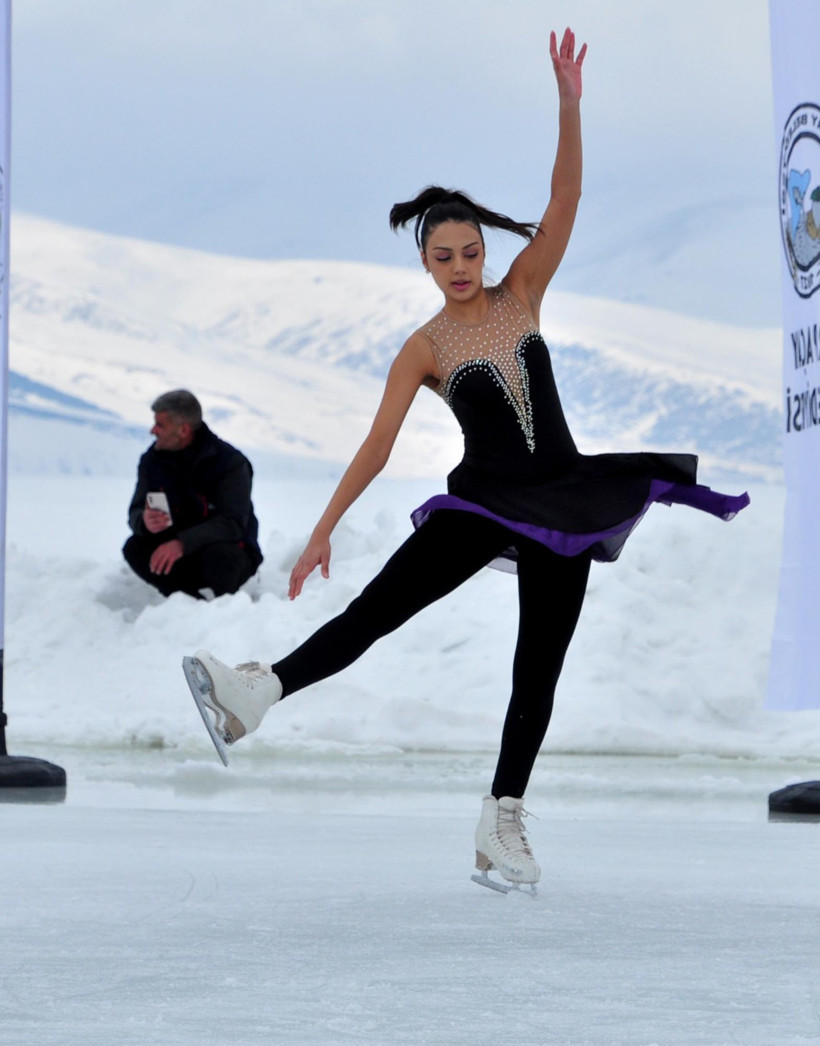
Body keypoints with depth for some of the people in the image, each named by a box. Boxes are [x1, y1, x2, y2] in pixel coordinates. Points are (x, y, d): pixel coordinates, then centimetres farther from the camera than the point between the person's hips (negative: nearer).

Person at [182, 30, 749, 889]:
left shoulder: (521, 296, 1)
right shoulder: (424, 350, -4)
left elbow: (564, 199, -8)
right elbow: (375, 447, -5)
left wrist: (569, 102, -20)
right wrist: (323, 529, -10)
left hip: (563, 495, 2)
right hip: (485, 498, -2)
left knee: (540, 663, 4)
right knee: (378, 606, -18)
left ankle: (503, 821, 10)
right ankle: (258, 695, -30)